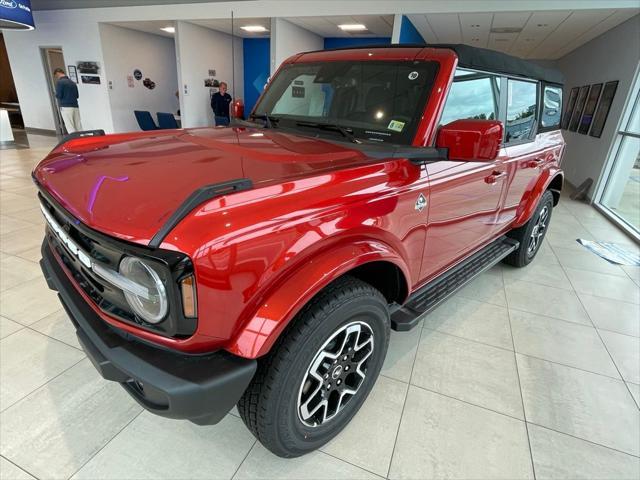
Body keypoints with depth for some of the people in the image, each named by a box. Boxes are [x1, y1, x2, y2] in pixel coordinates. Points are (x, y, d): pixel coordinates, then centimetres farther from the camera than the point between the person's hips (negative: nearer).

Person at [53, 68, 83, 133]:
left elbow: (58, 95, -8)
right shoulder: (73, 82, 15)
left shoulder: (59, 82, -3)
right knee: (79, 127, 2)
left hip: (66, 107, -6)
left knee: (70, 128, -7)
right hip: (75, 106, 6)